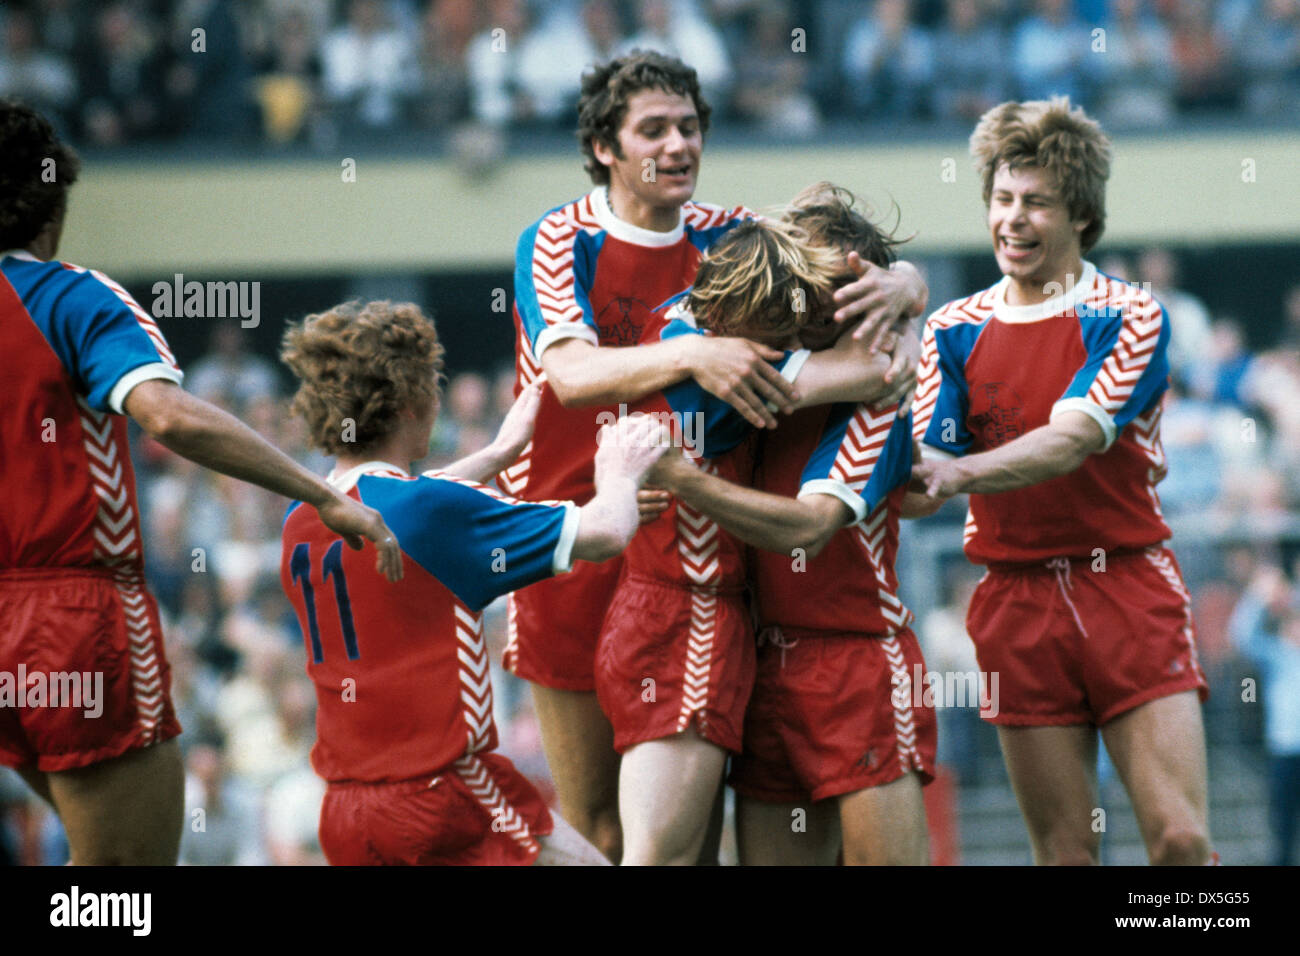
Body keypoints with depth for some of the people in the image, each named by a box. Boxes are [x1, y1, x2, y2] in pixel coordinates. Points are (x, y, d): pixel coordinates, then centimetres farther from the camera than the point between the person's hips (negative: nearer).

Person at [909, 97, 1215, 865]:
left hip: (1130, 592, -2)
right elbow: (930, 458, 4)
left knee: (1181, 841, -12)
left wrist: (961, 473, -31)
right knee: (1066, 850, 0)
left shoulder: (1130, 317, -1)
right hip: (1015, 597, 2)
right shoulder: (956, 328, 10)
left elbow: (1074, 439, -16)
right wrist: (911, 477, -20)